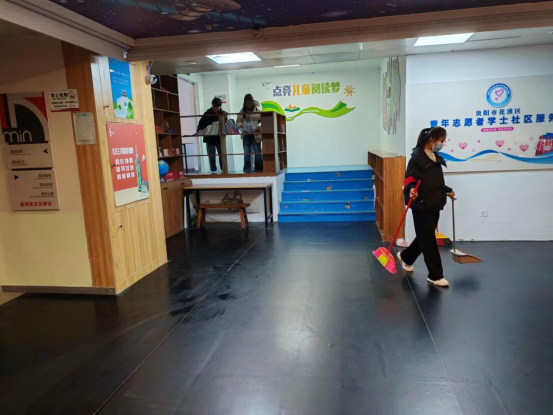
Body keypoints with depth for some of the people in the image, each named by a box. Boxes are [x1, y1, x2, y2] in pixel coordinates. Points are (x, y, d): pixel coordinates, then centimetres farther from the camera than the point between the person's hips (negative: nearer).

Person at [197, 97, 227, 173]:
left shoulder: (223, 114, -2)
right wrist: (200, 131, -22)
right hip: (209, 138, 0)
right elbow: (201, 124, -5)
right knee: (211, 156, 5)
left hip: (220, 138, 0)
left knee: (222, 155, 8)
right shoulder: (207, 114, -2)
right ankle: (213, 171, 12)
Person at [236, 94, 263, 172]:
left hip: (256, 134, -3)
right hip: (246, 135, 3)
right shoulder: (242, 110, 8)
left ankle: (259, 169, 9)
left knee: (257, 152, 2)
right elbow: (238, 121, 9)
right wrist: (241, 128, -10)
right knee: (247, 153, 5)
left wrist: (258, 128, -22)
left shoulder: (257, 109, -2)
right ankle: (247, 169, 10)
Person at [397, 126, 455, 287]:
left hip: (435, 204, 9)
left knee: (426, 237, 17)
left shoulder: (436, 157, 13)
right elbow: (410, 178, -17)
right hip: (422, 205, -9)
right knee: (428, 239, -1)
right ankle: (435, 275, 10)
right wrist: (411, 188, -36)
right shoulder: (417, 156, -13)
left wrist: (447, 191, 23)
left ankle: (405, 257, 39)